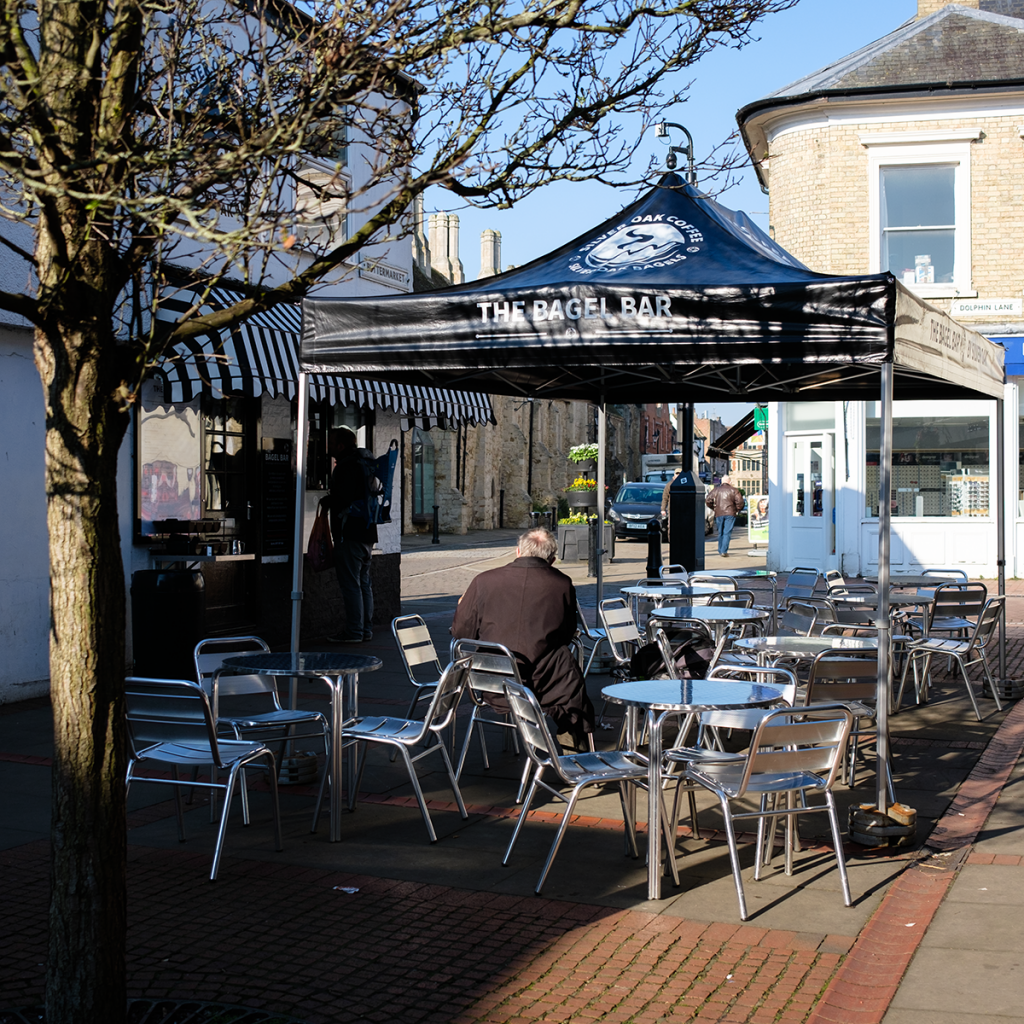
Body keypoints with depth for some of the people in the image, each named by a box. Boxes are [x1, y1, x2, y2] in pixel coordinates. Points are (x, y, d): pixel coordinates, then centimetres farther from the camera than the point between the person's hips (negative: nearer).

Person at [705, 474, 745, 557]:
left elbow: (708, 500, 6)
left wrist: (713, 507, 19)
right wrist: (738, 509, 8)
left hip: (719, 514, 3)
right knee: (727, 533, -3)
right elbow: (739, 501, -8)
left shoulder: (716, 490, 10)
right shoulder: (733, 490, 1)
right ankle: (724, 551, -12)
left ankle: (720, 550, 20)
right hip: (730, 514, -3)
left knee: (720, 533, 15)